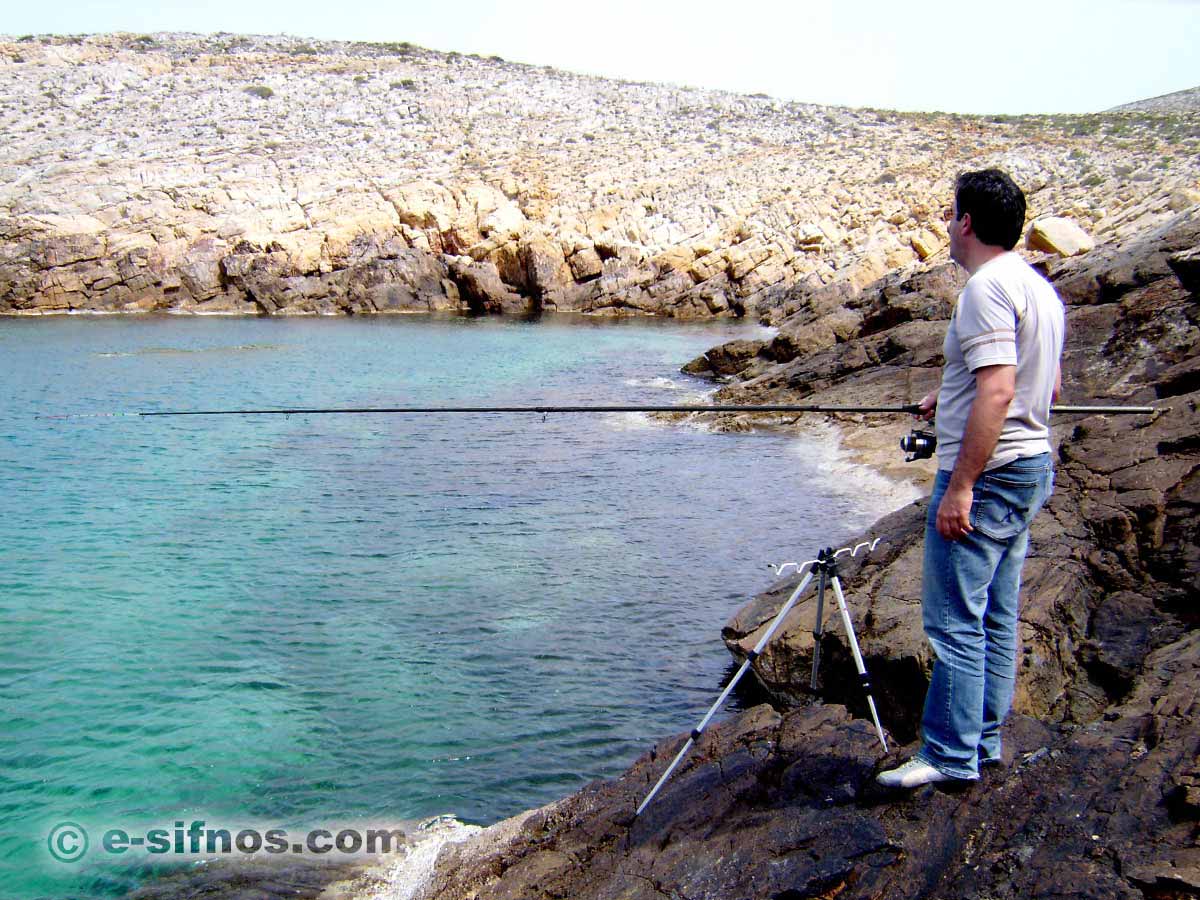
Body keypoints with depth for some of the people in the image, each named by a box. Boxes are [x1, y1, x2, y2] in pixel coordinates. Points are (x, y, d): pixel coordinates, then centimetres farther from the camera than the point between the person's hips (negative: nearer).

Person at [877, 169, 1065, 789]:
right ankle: (984, 742, 25)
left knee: (954, 620, -3)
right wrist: (954, 399, 25)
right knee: (996, 617, 15)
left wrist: (959, 487, -24)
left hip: (985, 475, -10)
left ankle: (951, 755, 5)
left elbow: (997, 394, -25)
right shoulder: (1039, 287, 14)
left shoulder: (987, 287, -17)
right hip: (1031, 467, 10)